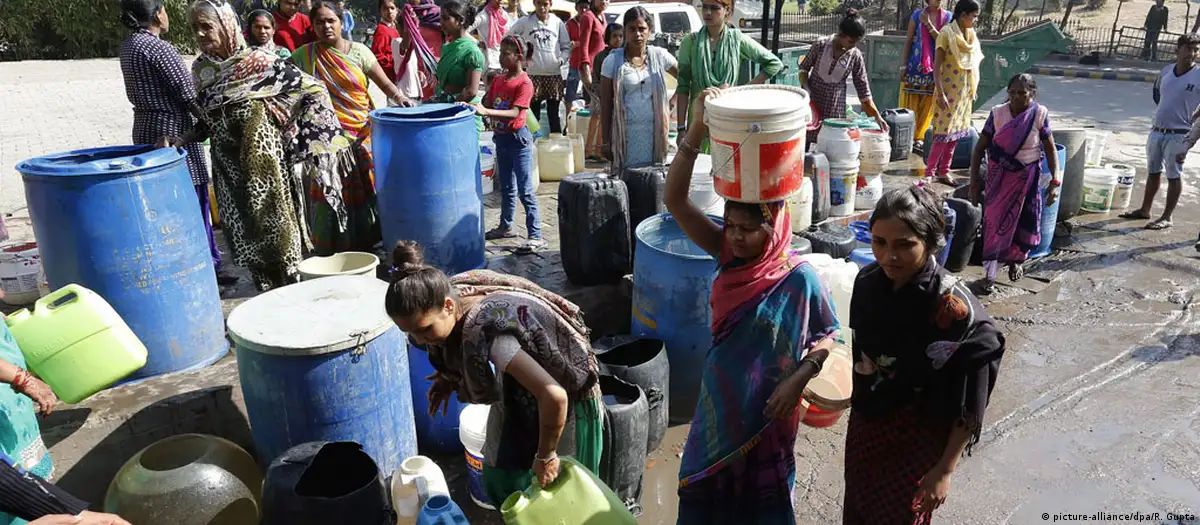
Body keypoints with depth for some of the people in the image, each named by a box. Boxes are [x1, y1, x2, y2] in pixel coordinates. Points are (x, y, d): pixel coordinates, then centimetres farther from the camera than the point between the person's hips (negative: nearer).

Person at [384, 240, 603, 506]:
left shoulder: (486, 332, -41)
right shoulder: (449, 295, -16)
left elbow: (554, 396, -46)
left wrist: (545, 456, -30)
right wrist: (448, 376, -1)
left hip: (568, 392, -8)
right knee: (504, 475, 19)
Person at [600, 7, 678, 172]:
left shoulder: (659, 55, 3)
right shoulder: (613, 61, -1)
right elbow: (606, 104, 1)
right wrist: (606, 141, -2)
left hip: (654, 132, 2)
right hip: (625, 133, -1)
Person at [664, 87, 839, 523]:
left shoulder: (800, 279, -21)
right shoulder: (728, 255, -12)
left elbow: (826, 335, -6)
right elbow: (673, 199, -21)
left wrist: (797, 381, -20)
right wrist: (698, 130, -33)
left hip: (768, 406, -3)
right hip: (719, 399, 3)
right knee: (706, 484, 22)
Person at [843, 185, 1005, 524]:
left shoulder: (956, 309, -26)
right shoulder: (868, 281, -10)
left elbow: (969, 405, -18)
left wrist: (945, 469, -14)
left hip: (917, 441, -5)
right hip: (864, 424, 5)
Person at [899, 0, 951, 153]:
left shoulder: (947, 17, 3)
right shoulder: (917, 14, 1)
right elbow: (908, 41, 1)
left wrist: (928, 23, -16)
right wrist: (903, 66, -3)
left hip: (934, 68, 1)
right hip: (915, 66, -1)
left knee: (927, 106, 5)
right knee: (909, 105, 1)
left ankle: (918, 138, 13)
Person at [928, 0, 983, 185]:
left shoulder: (971, 35, 9)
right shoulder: (947, 34, -12)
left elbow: (974, 63, 17)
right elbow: (936, 66, -15)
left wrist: (974, 88, 15)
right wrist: (940, 93, -20)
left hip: (964, 91, 7)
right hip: (949, 90, -7)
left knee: (956, 132, 10)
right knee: (944, 132, -9)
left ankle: (944, 171, 17)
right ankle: (929, 172, -2)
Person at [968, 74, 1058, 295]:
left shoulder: (1040, 115, -10)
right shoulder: (998, 113, -11)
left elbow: (1050, 150, -4)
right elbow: (980, 148, -6)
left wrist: (1055, 182, -13)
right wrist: (974, 182, -10)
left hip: (1027, 177, 1)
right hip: (1000, 177, -1)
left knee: (1024, 221, 11)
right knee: (996, 220, -4)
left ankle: (1015, 260, 39)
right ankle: (991, 273, 5)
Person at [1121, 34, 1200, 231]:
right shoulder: (1166, 71, 3)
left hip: (1178, 135, -5)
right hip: (1156, 131, 5)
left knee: (1174, 176, 2)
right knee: (1153, 172, 16)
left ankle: (1167, 217, 10)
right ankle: (1144, 210, 27)